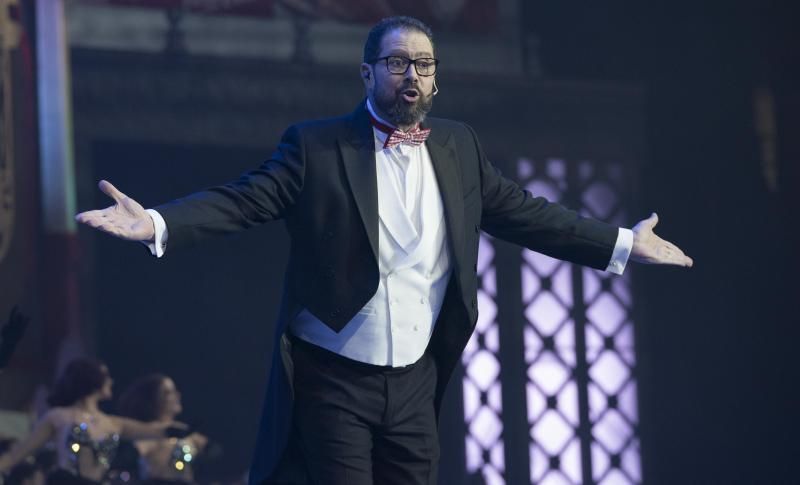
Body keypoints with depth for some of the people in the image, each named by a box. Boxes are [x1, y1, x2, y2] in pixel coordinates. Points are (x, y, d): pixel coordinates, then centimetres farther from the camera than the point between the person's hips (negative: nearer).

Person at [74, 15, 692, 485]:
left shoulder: (458, 147, 9)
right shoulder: (317, 146, -5)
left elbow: (524, 212, 14)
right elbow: (242, 200, -12)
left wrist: (622, 244, 13)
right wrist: (158, 223, -28)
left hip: (415, 382, 4)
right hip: (334, 380, -4)